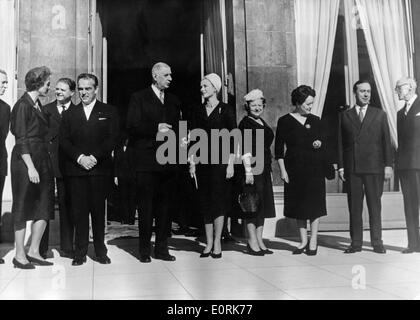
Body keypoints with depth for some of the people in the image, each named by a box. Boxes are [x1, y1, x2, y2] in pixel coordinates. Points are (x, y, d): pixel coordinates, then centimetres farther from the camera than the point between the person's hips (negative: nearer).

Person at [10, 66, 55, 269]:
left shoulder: (38, 104, 15)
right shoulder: (23, 105, -11)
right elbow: (21, 140, -15)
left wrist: (40, 164, 11)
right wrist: (30, 167, -20)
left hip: (41, 159, 9)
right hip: (25, 159, -8)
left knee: (44, 205, 7)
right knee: (23, 207, 0)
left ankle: (33, 251, 15)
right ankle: (20, 255, 9)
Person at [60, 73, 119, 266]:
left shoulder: (109, 112, 9)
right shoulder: (69, 114, 15)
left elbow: (112, 139, 0)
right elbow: (63, 141, 6)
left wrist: (95, 157, -12)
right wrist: (80, 158, -9)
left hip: (100, 168, -1)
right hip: (75, 169, 2)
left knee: (98, 210, 2)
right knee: (78, 212, 0)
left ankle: (101, 251, 12)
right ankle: (80, 253, 8)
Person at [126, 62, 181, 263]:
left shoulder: (174, 101, 19)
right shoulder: (138, 98, 4)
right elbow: (132, 126, -6)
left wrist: (171, 132, -2)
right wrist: (155, 129, -16)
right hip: (146, 160, -4)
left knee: (165, 206, 7)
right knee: (145, 207, 1)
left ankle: (162, 248, 15)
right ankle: (144, 250, 10)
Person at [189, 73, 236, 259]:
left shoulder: (225, 110, -1)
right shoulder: (197, 111, 11)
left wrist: (231, 164, -9)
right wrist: (192, 162, 2)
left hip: (219, 159, -4)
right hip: (202, 160, 4)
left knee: (218, 201, -4)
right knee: (205, 202, 5)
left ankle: (217, 243, 4)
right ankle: (209, 244, 12)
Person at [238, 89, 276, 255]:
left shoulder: (262, 123, 17)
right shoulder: (245, 123, -8)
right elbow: (245, 149, -15)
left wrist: (269, 167, 18)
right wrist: (248, 170, -21)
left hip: (265, 168, 9)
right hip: (252, 167, -9)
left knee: (263, 204, 10)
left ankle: (259, 241, 18)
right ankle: (252, 242, 2)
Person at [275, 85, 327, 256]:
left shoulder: (315, 120, 9)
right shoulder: (285, 121, 0)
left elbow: (324, 142, 17)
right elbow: (279, 148, -1)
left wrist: (319, 143, -6)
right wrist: (282, 170, -8)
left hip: (314, 167, 2)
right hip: (294, 167, -1)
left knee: (315, 203, 0)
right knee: (298, 204, 5)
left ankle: (313, 240, 11)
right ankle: (303, 240, 17)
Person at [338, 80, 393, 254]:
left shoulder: (380, 114, 11)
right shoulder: (344, 115, 11)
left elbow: (386, 141, 8)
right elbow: (340, 143, 8)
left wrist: (388, 165, 0)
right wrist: (341, 166, 0)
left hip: (374, 167, 0)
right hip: (351, 168, 1)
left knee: (375, 206, 3)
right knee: (354, 207, 3)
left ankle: (377, 242, 10)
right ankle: (356, 243, 9)